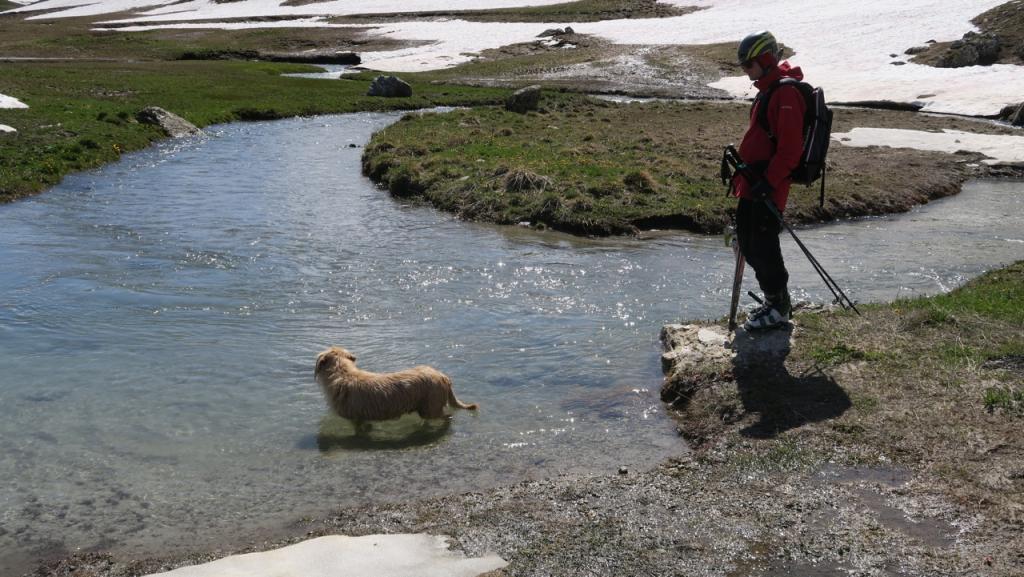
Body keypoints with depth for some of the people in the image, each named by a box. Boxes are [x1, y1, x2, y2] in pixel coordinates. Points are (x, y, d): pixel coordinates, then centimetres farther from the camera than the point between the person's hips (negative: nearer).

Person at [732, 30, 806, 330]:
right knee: (747, 241, 14)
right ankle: (776, 301, 27)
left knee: (762, 246, -4)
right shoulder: (768, 89, 17)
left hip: (767, 187, -10)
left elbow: (790, 147, -22)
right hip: (753, 183, 10)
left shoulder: (786, 92, -16)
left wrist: (768, 181, -23)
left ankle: (779, 307, 11)